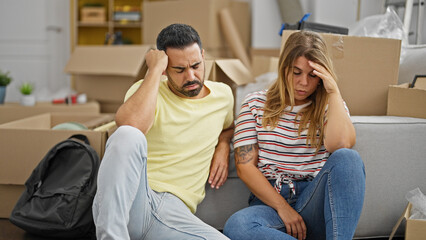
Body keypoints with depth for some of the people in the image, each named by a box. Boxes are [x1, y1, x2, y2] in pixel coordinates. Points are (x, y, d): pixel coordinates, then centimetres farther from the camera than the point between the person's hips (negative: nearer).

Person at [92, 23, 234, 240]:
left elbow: (228, 126, 40)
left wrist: (223, 145, 16)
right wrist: (154, 70, -12)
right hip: (132, 199, -3)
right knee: (128, 136, -36)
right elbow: (129, 124, -22)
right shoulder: (145, 89, 2)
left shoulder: (223, 94, 16)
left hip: (173, 209, 4)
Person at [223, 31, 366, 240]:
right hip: (269, 199, -1)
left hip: (315, 199, 1)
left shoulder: (330, 106, 12)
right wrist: (282, 207, -10)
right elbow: (245, 166, 0)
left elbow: (340, 145, -12)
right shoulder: (255, 104, 9)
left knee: (347, 158, -30)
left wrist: (333, 92, -7)